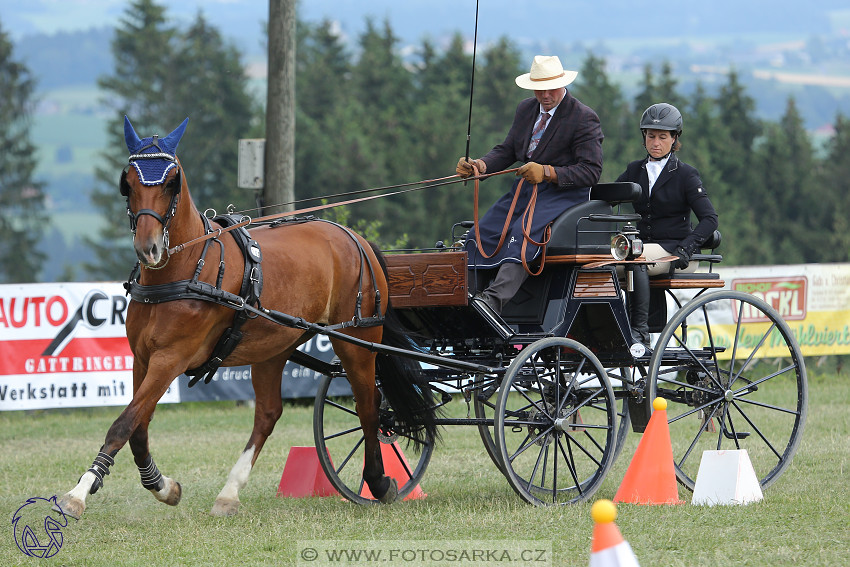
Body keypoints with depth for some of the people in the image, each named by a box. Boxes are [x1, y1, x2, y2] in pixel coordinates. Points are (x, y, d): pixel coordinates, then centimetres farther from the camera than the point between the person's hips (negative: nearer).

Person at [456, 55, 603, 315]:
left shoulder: (584, 118, -7)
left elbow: (591, 171, -14)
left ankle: (495, 299, -49)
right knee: (482, 232, -13)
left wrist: (548, 172, -27)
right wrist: (480, 165, -8)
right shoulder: (526, 109, 14)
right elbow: (506, 151, 14)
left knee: (524, 232, -33)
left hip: (565, 192, -7)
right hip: (525, 188, 7)